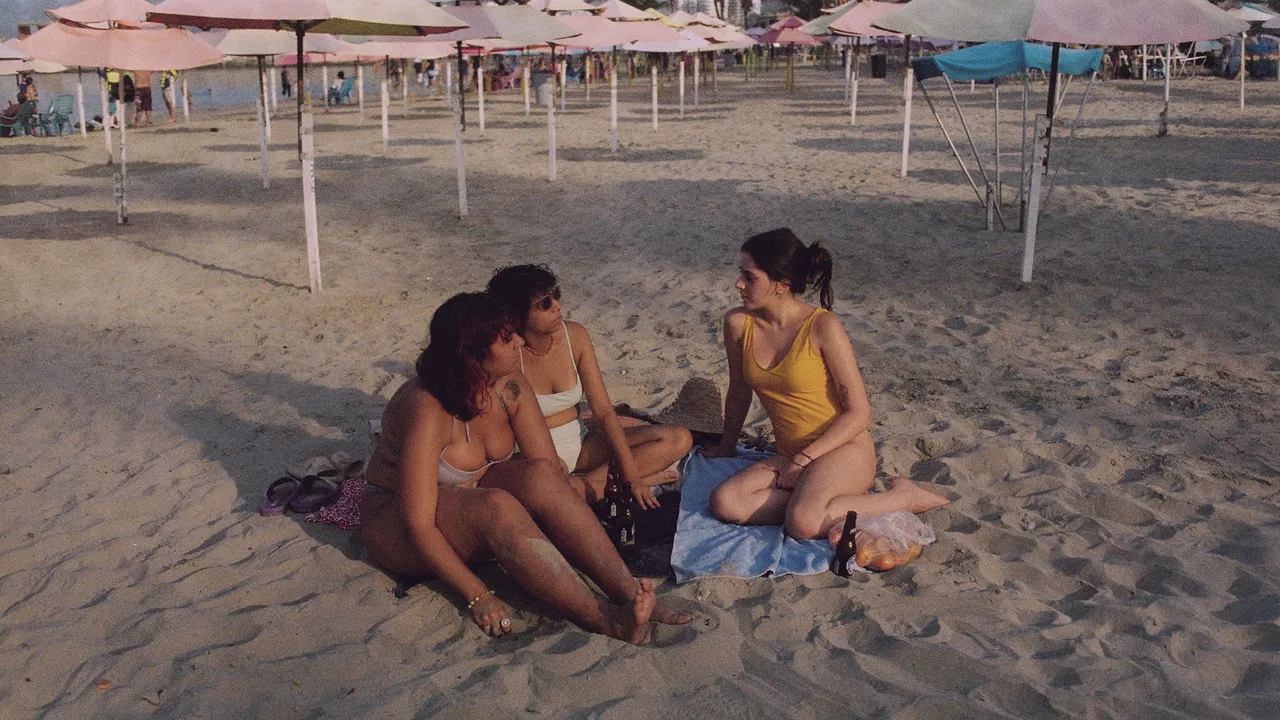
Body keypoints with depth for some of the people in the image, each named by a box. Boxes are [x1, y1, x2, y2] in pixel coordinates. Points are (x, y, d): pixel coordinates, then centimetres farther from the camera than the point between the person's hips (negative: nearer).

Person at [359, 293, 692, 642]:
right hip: (395, 522, -6)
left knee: (541, 476, -25)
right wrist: (476, 596, -32)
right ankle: (601, 618, -38)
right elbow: (418, 522, -30)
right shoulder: (427, 409, -29)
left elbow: (550, 467, -9)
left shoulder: (510, 387, -10)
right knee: (497, 507, -36)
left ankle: (627, 591, -33)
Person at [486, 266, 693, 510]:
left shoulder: (574, 335, -6)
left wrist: (630, 473, -14)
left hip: (582, 444, 6)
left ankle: (588, 482, -16)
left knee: (680, 439, -8)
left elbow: (603, 409, -4)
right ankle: (603, 483, -16)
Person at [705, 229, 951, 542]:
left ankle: (903, 496, -7)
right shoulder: (738, 324, -2)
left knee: (802, 523, -34)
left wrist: (804, 458, -16)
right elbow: (739, 394, 16)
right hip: (791, 457, 6)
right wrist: (725, 448, 26)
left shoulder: (823, 327, -16)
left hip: (844, 449, -5)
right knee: (724, 502, -22)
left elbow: (859, 415, -12)